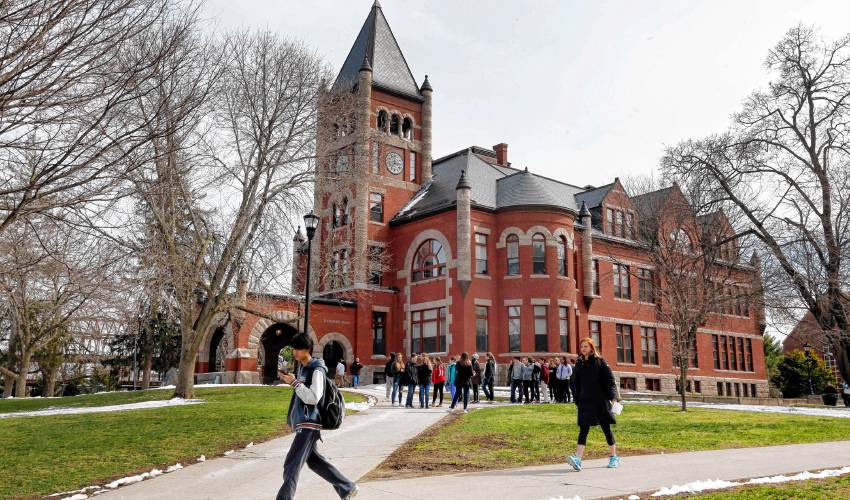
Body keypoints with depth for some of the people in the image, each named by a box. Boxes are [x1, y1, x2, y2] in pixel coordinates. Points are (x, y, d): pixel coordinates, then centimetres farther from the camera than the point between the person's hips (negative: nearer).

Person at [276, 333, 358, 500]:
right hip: (302, 423, 10)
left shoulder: (317, 370, -14)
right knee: (313, 459, 18)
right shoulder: (302, 367, 11)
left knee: (292, 465, -9)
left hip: (309, 424, -10)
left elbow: (313, 397, -22)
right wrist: (289, 379, 3)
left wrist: (294, 382, -20)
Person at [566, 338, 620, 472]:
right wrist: (577, 400, 11)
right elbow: (576, 384, 14)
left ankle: (614, 457, 22)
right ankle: (577, 458, -17)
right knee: (583, 429, -6)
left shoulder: (600, 361, 0)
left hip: (600, 400, -3)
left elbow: (609, 379, -5)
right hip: (584, 401, 3)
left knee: (606, 428, 6)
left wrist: (612, 396, -14)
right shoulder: (579, 364, 11)